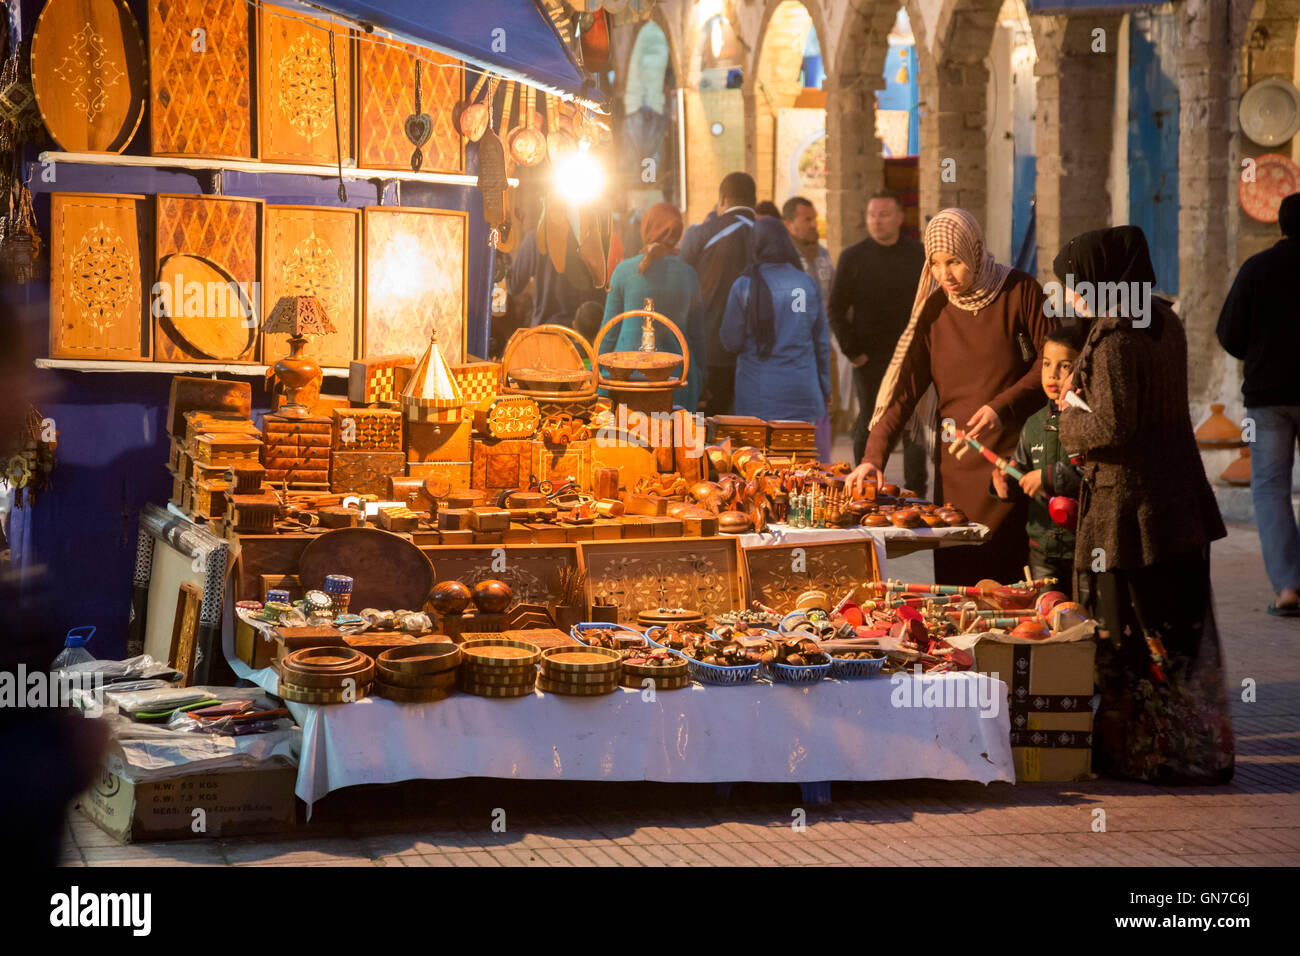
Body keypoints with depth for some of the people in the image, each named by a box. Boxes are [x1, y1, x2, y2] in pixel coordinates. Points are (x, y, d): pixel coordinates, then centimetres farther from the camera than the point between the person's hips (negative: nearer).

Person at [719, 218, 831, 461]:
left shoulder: (745, 286, -6)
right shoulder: (808, 285, 2)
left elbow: (731, 342, -3)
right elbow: (822, 342, 9)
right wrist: (825, 389, 19)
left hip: (758, 394, -2)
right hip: (803, 392, 2)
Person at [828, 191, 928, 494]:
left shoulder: (919, 255, 7)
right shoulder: (853, 258, 2)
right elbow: (836, 309, 3)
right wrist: (852, 351, -5)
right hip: (870, 358, -1)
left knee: (914, 429, 0)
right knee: (868, 426, 2)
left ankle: (916, 492, 6)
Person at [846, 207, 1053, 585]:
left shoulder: (1019, 292, -2)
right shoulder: (934, 309, 8)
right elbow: (905, 386, 4)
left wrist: (1003, 406, -13)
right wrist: (873, 457, -6)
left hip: (1011, 454, -3)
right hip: (956, 465, 3)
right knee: (954, 575, 0)